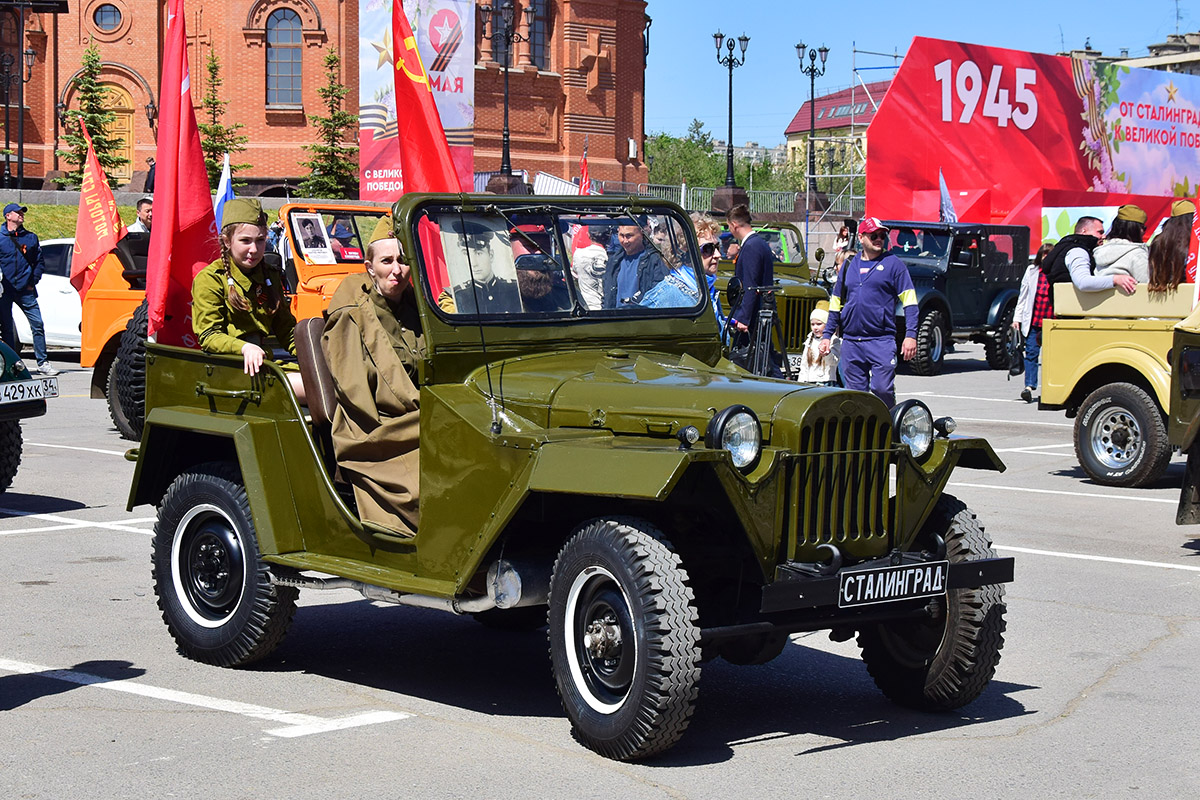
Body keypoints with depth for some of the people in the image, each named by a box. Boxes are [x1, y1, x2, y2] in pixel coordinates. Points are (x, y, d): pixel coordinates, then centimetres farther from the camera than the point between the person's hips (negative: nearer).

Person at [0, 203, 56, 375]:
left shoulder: (31, 237, 11)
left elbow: (40, 262, 14)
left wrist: (33, 281, 4)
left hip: (25, 290, 2)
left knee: (37, 325, -3)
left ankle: (42, 362, 3)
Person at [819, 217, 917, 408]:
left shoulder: (893, 264, 3)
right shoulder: (849, 265, 15)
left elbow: (909, 301, -1)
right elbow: (836, 304, 21)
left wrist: (910, 335, -10)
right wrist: (827, 335, 16)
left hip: (882, 342, -4)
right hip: (850, 343, 4)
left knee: (882, 390, -11)